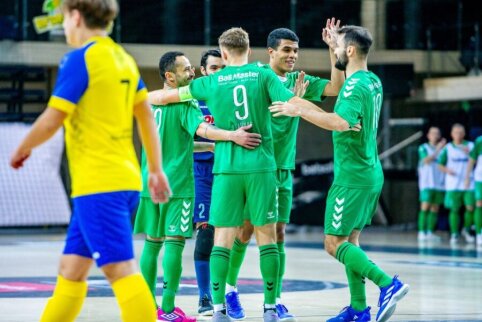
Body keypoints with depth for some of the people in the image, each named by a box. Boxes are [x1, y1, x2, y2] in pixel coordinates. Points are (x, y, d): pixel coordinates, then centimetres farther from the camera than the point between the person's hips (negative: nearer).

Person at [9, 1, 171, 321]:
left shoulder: (80, 58, -10)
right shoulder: (124, 59, 14)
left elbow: (51, 121, -11)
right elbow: (147, 117, 18)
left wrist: (22, 149, 7)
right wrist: (156, 170, 22)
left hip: (97, 184, -9)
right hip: (124, 180, 9)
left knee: (121, 269, -12)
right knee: (71, 270, 14)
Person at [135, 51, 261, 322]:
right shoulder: (185, 103, -10)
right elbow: (201, 128, -29)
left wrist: (207, 145, 26)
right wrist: (232, 135, -43)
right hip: (177, 183, -7)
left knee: (152, 243, 12)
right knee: (175, 242, -5)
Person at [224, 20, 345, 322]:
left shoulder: (300, 81, 6)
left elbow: (336, 88, -4)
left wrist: (334, 49, -12)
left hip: (283, 171, 4)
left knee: (278, 234, 1)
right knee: (245, 231, 1)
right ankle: (230, 288, 20)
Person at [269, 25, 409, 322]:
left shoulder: (356, 85, -17)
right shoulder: (373, 82, 12)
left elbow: (341, 122, -34)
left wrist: (299, 110, -27)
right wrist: (333, 48, 35)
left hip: (352, 176, -9)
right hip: (371, 174, 9)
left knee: (334, 243, -7)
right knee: (350, 241, 13)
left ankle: (388, 284, -18)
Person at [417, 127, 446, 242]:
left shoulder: (443, 148, 14)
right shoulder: (423, 148, 3)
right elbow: (426, 160, -13)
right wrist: (437, 149, -16)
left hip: (439, 183, 4)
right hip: (427, 183, -4)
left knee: (435, 208, 3)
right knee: (425, 206, -11)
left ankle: (430, 232, 7)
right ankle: (421, 232, -11)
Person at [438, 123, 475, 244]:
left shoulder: (471, 146, 7)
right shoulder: (448, 148, 6)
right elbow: (440, 165, 8)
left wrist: (469, 153, -17)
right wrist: (447, 170, -12)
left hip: (468, 184, 0)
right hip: (453, 184, 0)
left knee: (470, 207, -9)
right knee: (454, 209, -2)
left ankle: (466, 230, 13)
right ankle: (454, 234, 6)